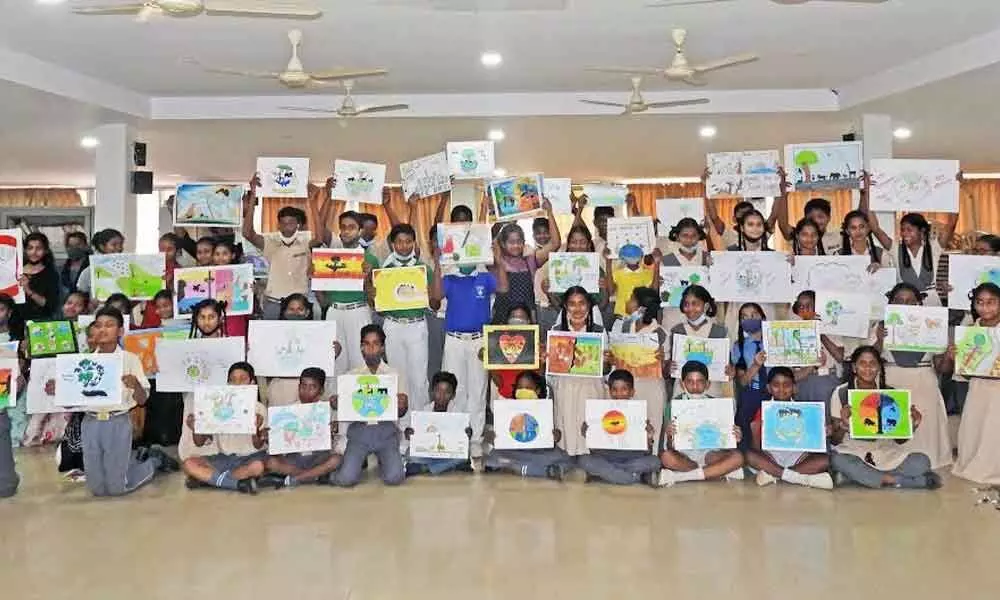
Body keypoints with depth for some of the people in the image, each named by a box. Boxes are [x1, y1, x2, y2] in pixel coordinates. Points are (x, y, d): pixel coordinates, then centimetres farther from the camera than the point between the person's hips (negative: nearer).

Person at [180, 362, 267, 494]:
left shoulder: (259, 408, -4)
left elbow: (258, 446, -9)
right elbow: (199, 443, 2)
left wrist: (256, 429, -30)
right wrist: (195, 429, -20)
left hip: (247, 459, -2)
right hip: (222, 458, 3)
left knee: (258, 466, -36)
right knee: (188, 463, -21)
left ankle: (206, 479, -21)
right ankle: (239, 482, -25)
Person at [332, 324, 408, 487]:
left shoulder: (395, 375, 6)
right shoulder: (352, 375, 10)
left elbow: (401, 412, 2)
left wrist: (402, 406, -22)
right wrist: (336, 404, -13)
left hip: (386, 430, -1)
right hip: (359, 429, 1)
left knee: (394, 478, -20)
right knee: (345, 479, -18)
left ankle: (383, 460, 16)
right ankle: (361, 460, 17)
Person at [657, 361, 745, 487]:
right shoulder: (675, 403, -6)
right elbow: (668, 447, -10)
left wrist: (734, 438, -21)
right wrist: (669, 435, -34)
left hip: (708, 454, 2)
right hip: (682, 454, -2)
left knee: (737, 457, -25)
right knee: (666, 457, -35)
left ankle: (677, 476, -26)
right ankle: (719, 472, -20)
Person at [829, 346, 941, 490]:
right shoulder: (841, 393, -6)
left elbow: (900, 439, 4)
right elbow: (834, 440, -7)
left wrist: (912, 425, -17)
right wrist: (842, 425, -29)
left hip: (886, 451, 1)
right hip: (853, 451, -1)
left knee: (922, 462, -22)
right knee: (837, 459, -35)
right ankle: (893, 481, -21)